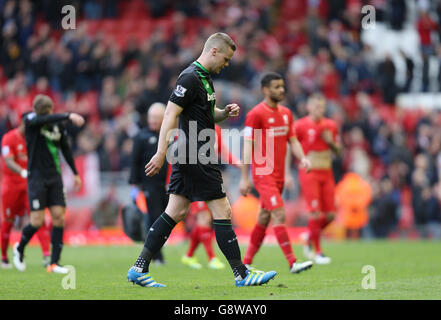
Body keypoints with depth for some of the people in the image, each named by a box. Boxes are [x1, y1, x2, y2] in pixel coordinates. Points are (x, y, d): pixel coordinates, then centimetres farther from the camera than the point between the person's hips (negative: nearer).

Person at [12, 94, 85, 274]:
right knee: (37, 221, -9)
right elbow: (43, 120, -31)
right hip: (37, 177, -4)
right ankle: (20, 249, 21)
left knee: (59, 216, -6)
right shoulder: (30, 121, -8)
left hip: (55, 177, 4)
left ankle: (54, 263, -1)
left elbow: (65, 148, 19)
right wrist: (68, 116, -42)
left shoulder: (58, 125, 5)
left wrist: (75, 173, 22)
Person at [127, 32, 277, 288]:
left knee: (176, 212, 8)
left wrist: (225, 113, 7)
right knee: (222, 212, -5)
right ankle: (241, 274, 1)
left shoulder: (204, 77, 17)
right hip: (197, 157, -10)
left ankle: (139, 269, 7)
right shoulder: (191, 78, -15)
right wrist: (161, 154, -25)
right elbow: (170, 115, -20)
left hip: (188, 157, 10)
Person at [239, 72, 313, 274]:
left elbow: (292, 140, 18)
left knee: (264, 219, 11)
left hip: (278, 174, 8)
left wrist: (302, 158, -2)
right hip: (263, 173, -8)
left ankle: (246, 263, 20)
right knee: (279, 215, -15)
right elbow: (247, 146, -10)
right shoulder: (256, 114, -9)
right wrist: (244, 178, -13)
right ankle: (292, 263, -18)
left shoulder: (286, 113, 14)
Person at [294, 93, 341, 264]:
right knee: (315, 212, -12)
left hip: (326, 173, 5)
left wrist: (331, 142, -6)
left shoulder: (330, 125, 9)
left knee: (330, 214, 0)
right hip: (309, 173, -5)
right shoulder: (300, 125, -6)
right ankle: (317, 252, -1)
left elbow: (338, 151, 16)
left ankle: (310, 237, 26)